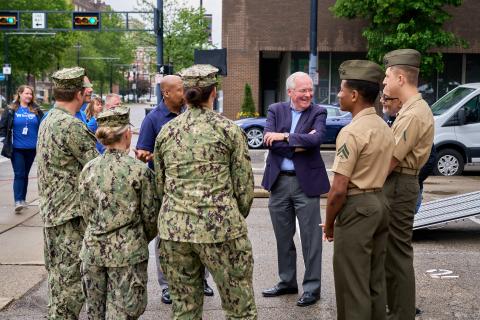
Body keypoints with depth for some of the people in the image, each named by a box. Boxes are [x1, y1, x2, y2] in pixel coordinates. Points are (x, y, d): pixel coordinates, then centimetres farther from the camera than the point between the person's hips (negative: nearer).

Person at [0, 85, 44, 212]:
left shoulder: (36, 110, 3)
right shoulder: (11, 110, -2)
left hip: (32, 149, 3)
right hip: (16, 148, -3)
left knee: (25, 174, 13)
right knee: (19, 174, -8)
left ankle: (22, 199, 22)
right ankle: (18, 201, -11)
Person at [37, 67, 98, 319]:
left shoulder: (47, 121, 13)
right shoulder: (71, 125, -18)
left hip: (52, 210, 10)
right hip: (71, 213, -10)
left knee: (59, 274, 18)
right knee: (70, 279, -3)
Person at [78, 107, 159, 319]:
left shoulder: (88, 170, 1)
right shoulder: (139, 170, -9)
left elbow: (86, 213, 6)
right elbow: (150, 216, -3)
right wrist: (143, 239, 16)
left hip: (93, 250, 4)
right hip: (128, 253, -4)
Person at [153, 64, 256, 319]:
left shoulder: (166, 131, 8)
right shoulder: (228, 129, -2)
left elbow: (159, 183, 13)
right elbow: (244, 184, -1)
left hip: (173, 228, 4)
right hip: (220, 226, -4)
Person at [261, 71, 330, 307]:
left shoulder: (318, 113, -1)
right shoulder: (275, 110, 4)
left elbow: (316, 139, -19)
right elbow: (269, 141, -10)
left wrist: (285, 137, -17)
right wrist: (298, 145, -16)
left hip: (306, 182, -3)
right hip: (278, 181, 3)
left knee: (310, 237, 3)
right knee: (283, 236, 14)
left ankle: (312, 287, 14)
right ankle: (287, 282, 30)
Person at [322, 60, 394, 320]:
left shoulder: (352, 131, -18)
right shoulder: (384, 128, 9)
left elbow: (339, 189, -20)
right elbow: (379, 170, 13)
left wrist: (329, 223, -6)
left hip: (357, 207, -9)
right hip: (380, 202, 9)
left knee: (352, 284, 1)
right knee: (375, 280, 17)